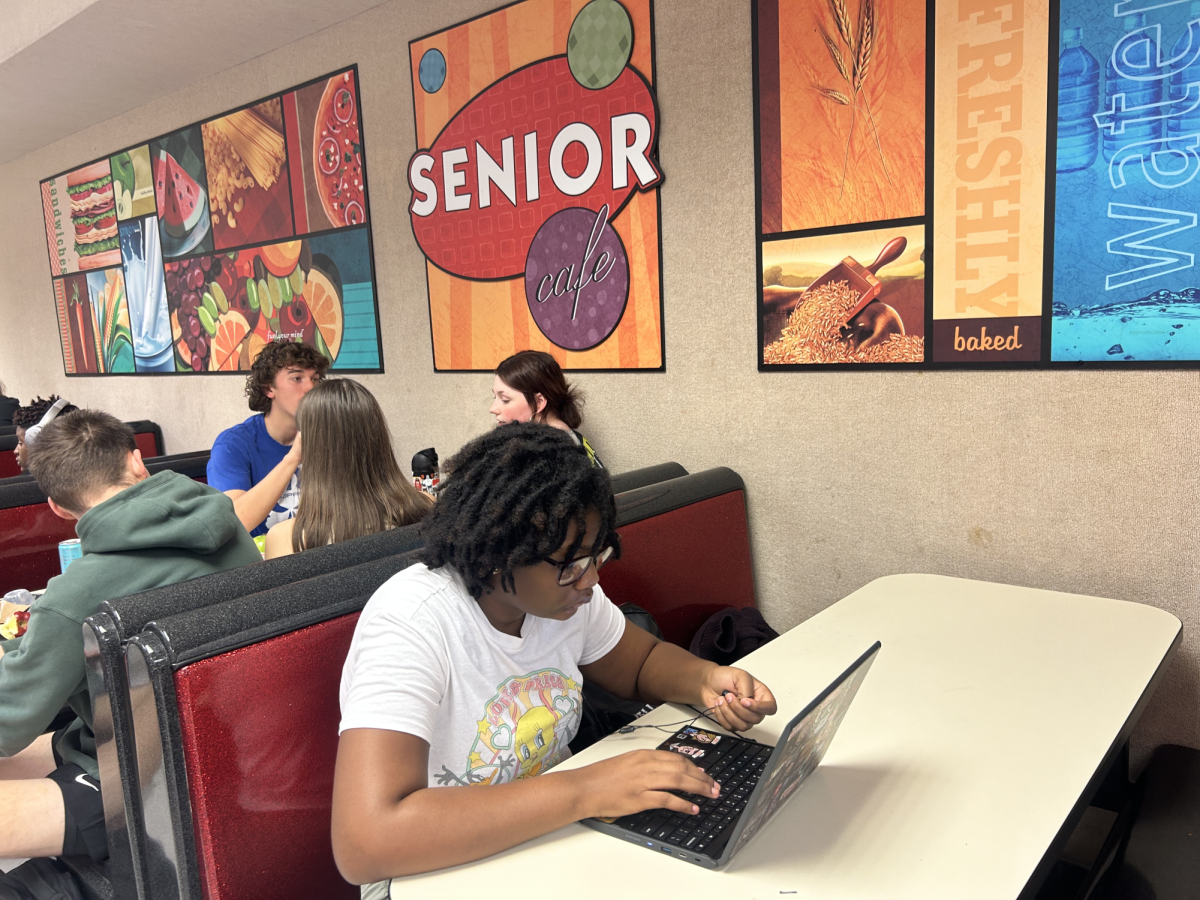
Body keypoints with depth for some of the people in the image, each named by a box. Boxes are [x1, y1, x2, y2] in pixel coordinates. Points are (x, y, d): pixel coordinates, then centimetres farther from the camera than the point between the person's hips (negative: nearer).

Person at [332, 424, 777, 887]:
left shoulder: (567, 590, -7)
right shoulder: (409, 624, -27)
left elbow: (643, 662, 10)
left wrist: (705, 680, -12)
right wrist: (581, 791, -35)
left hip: (553, 841, 5)